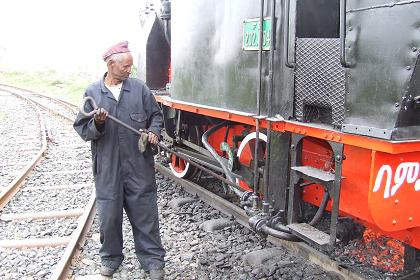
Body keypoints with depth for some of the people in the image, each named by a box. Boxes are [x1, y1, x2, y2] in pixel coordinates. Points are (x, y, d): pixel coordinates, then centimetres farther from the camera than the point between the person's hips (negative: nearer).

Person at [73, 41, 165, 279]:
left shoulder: (139, 88, 3)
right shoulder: (92, 93, 3)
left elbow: (156, 115, 12)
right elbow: (82, 129, 2)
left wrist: (154, 131, -7)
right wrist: (97, 124, -17)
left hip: (139, 166, 0)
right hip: (108, 168, 0)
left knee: (145, 213, 6)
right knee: (109, 215, 11)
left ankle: (153, 259, 20)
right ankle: (111, 257, 32)